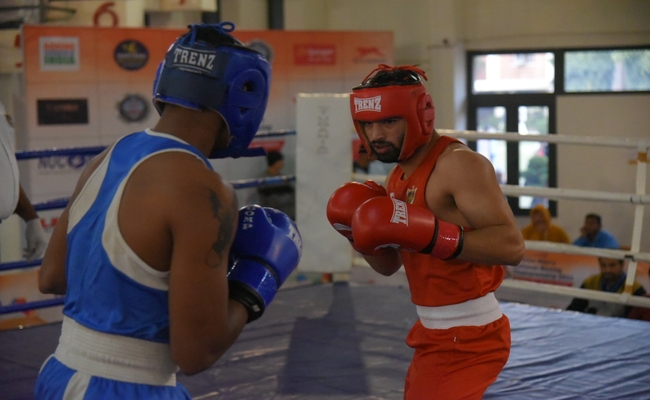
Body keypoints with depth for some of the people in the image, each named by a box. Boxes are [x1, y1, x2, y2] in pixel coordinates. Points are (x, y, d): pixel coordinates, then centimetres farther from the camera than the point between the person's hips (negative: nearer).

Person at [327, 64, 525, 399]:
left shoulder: (459, 164, -19)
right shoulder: (397, 178, 9)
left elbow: (511, 246, -29)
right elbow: (389, 265, 16)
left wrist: (429, 234, -36)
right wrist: (360, 234, -3)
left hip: (466, 339, -9)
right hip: (436, 334, 9)